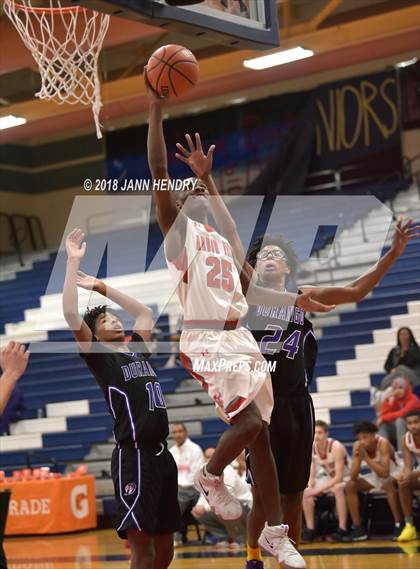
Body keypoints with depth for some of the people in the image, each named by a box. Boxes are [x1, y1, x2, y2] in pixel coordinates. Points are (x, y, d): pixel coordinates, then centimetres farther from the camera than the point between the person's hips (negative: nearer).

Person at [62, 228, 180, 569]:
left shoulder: (137, 348, 19)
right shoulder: (99, 355, 1)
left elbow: (145, 312, 36)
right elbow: (71, 315, -12)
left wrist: (102, 288, 30)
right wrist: (74, 262, -9)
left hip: (161, 453, 7)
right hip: (134, 456, -7)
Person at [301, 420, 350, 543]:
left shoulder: (336, 447, -27)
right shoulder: (312, 448, -9)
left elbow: (339, 477, -29)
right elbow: (312, 475, -1)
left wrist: (319, 489, -32)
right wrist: (310, 487, -23)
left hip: (344, 479, -6)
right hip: (328, 478, 7)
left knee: (338, 488, -39)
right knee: (305, 492, -14)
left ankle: (342, 529, -36)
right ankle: (310, 530, -9)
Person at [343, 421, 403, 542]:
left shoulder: (382, 443, -29)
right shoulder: (357, 446, -14)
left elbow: (385, 474, -39)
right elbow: (353, 477, -19)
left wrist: (366, 457, -40)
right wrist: (357, 457, -33)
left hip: (394, 474, -6)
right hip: (376, 477, 6)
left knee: (387, 483, -38)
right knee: (349, 486, -11)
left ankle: (399, 525, -29)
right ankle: (358, 529, -8)